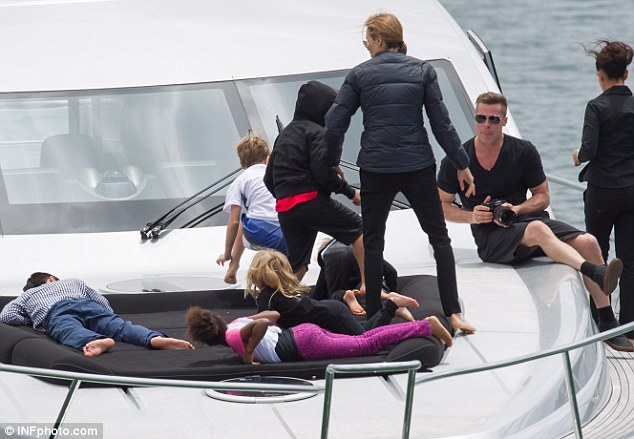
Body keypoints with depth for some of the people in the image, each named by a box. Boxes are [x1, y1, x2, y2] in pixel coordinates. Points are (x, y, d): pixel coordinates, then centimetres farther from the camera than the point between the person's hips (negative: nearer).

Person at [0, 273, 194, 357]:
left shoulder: (27, 296, 39)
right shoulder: (72, 282, 44)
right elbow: (104, 303, 37)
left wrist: (31, 320, 35)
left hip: (55, 314, -3)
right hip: (86, 306, 3)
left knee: (71, 332, -35)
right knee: (120, 326, -20)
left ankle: (96, 341, -71)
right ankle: (155, 338, -51)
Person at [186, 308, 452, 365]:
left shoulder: (233, 336, -14)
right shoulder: (237, 323, 12)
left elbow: (263, 323, -31)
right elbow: (273, 315, 21)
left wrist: (248, 354, -22)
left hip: (303, 346, -8)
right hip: (301, 334, 8)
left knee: (368, 344, -6)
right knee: (365, 341, 13)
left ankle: (427, 327, -7)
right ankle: (423, 327, 12)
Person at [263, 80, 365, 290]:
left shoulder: (284, 135, 23)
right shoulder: (315, 132, -3)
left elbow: (269, 180, 22)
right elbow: (324, 174, -15)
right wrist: (351, 192, -3)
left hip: (284, 209, 7)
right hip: (311, 200, -7)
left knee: (297, 265, 12)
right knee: (359, 229, 3)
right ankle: (367, 284, -8)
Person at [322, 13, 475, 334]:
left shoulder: (360, 75, -1)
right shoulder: (422, 71, 2)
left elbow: (334, 125, -1)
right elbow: (441, 124, 0)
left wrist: (332, 163, 15)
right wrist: (461, 165, 8)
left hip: (376, 169, -1)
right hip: (418, 166, 1)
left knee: (372, 242, 11)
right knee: (439, 237, 8)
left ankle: (373, 317, 8)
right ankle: (453, 314, -1)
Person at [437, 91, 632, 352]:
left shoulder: (524, 152, 6)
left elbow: (542, 197, 12)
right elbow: (442, 206, 10)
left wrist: (516, 210, -9)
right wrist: (472, 216, -10)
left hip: (530, 219, 3)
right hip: (491, 238, -3)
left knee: (587, 242, -23)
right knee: (538, 230, -37)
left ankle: (607, 324, -21)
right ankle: (596, 273, -58)